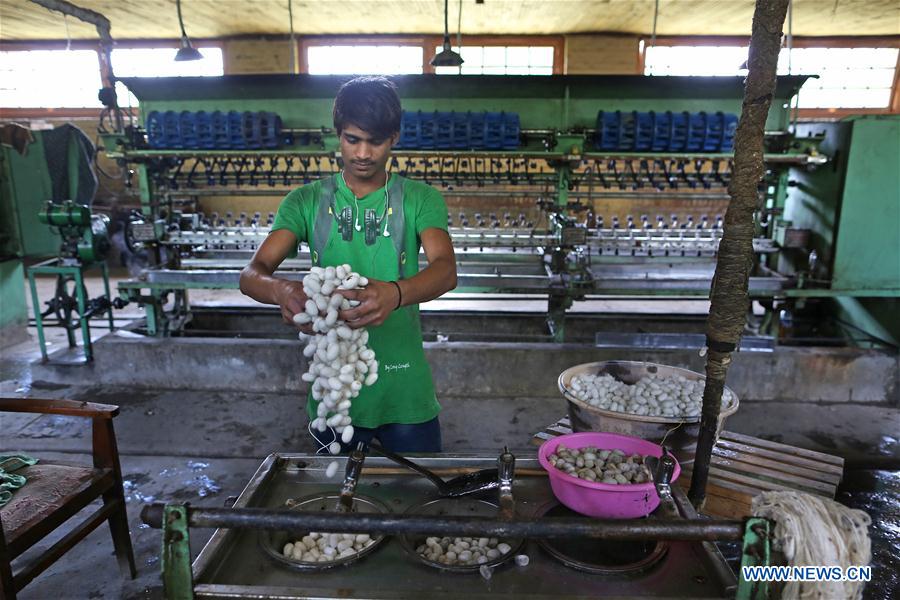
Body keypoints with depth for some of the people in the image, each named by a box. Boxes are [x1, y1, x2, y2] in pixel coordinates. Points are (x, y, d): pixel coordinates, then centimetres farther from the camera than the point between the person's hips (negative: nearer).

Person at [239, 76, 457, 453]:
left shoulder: (420, 199, -2)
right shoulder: (307, 202, 2)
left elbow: (445, 269, -19)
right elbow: (252, 274, -9)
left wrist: (396, 293, -41)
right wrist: (282, 291, -34)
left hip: (405, 390, -1)